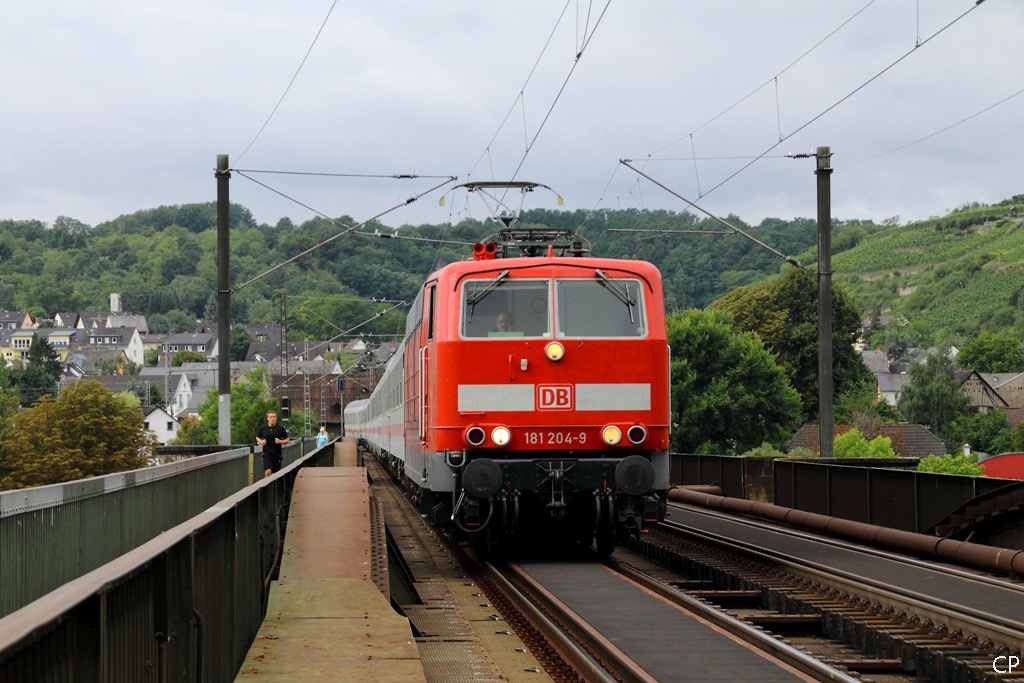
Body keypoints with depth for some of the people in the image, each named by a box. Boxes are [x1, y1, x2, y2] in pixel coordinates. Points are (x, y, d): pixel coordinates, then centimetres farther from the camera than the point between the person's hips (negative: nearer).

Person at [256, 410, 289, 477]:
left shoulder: (280, 429, 0)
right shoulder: (263, 428, 3)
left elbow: (287, 440, 5)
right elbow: (257, 437, 19)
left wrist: (280, 441, -14)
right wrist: (261, 442, -3)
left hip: (277, 455, 1)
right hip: (267, 454, -1)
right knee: (268, 472, -18)